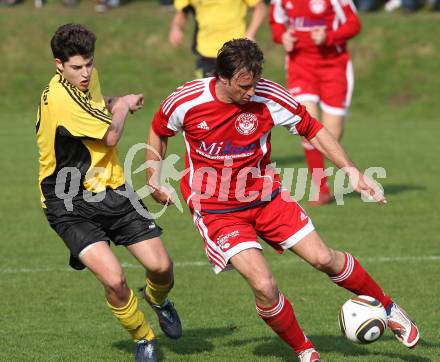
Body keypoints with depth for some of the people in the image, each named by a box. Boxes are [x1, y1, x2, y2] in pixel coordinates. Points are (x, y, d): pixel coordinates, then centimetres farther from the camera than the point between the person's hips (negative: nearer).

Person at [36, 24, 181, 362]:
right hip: (71, 206, -7)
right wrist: (122, 106, 5)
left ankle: (158, 299, 35)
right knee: (113, 279, -22)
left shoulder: (87, 79, 5)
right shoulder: (59, 97, -23)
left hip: (114, 192, 7)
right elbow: (111, 136, -15)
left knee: (161, 266, -2)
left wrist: (116, 103, 10)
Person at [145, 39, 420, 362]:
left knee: (324, 258, 0)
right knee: (264, 285, -18)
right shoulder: (186, 101, -17)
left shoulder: (270, 98, -17)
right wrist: (154, 178, -3)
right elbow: (159, 132, 5)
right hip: (216, 210, -2)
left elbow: (312, 129, -3)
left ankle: (387, 307, 27)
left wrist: (351, 171, -9)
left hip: (265, 196, 2)